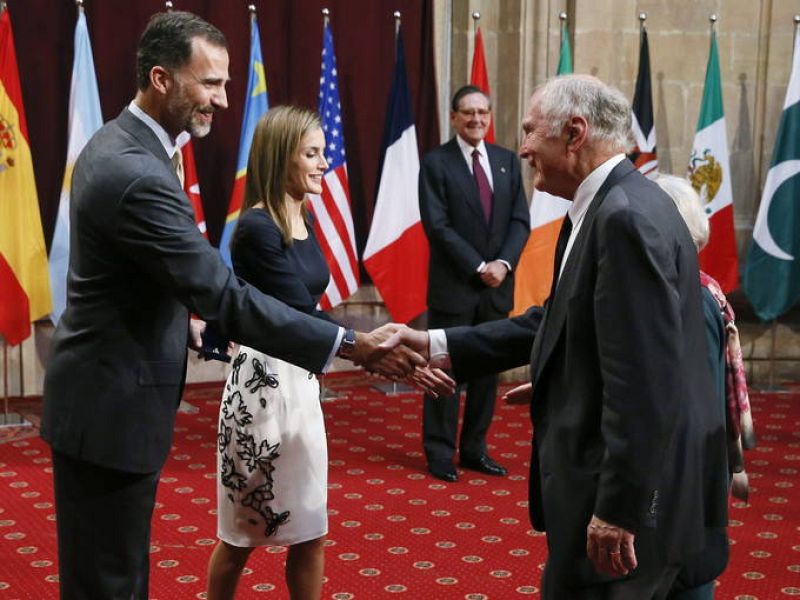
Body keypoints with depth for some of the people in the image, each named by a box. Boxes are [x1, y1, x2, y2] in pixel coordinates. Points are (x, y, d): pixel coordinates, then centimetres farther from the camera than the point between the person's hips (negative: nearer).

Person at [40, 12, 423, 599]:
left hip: (105, 390, 10)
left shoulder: (114, 143, 6)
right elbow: (227, 298, -30)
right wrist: (352, 344, -29)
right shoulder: (139, 175, -27)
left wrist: (182, 313, 17)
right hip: (112, 407, -10)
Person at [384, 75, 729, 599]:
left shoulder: (628, 217, -22)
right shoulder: (608, 208, 10)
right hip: (610, 477, 10)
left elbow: (642, 384, -26)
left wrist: (618, 510, -23)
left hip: (631, 493, -10)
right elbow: (557, 322, 14)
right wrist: (435, 345, 10)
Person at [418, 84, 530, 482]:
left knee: (487, 369, 9)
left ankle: (474, 448, 19)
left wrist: (503, 263, -11)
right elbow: (437, 225, -11)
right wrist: (478, 267, -16)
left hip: (497, 285, 5)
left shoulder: (507, 160, 9)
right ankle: (439, 452, 11)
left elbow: (520, 221, 5)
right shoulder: (436, 162, -4)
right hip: (453, 286, -4)